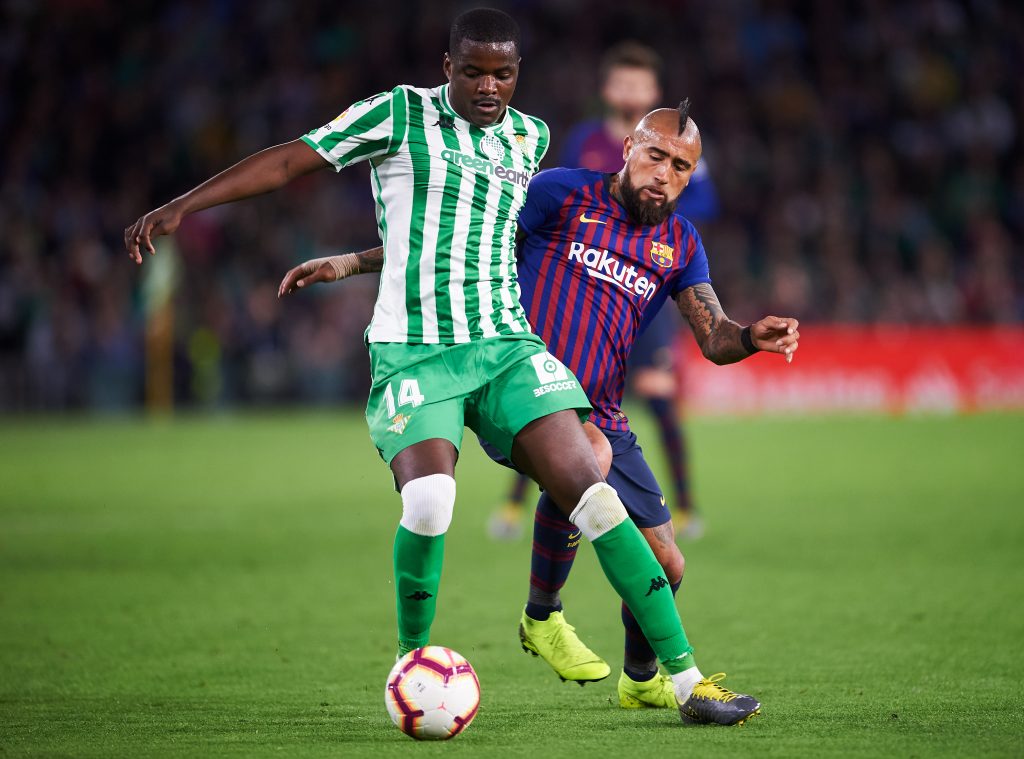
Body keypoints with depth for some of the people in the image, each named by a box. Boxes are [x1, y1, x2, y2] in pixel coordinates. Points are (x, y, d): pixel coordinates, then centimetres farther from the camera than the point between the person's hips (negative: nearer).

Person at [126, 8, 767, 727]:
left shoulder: (530, 137, 14)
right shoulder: (400, 114, 0)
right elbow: (288, 161, -1)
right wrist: (181, 206, -6)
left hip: (508, 344, 4)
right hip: (413, 351, -4)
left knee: (591, 491, -10)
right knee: (429, 507, -25)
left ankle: (687, 678, -8)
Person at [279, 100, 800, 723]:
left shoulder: (681, 244, 13)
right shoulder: (565, 193, -1)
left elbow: (715, 339, 7)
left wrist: (752, 337, -17)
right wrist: (352, 262, 1)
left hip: (601, 418, 6)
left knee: (664, 566, 4)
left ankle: (642, 679, 37)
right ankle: (542, 617, -13)